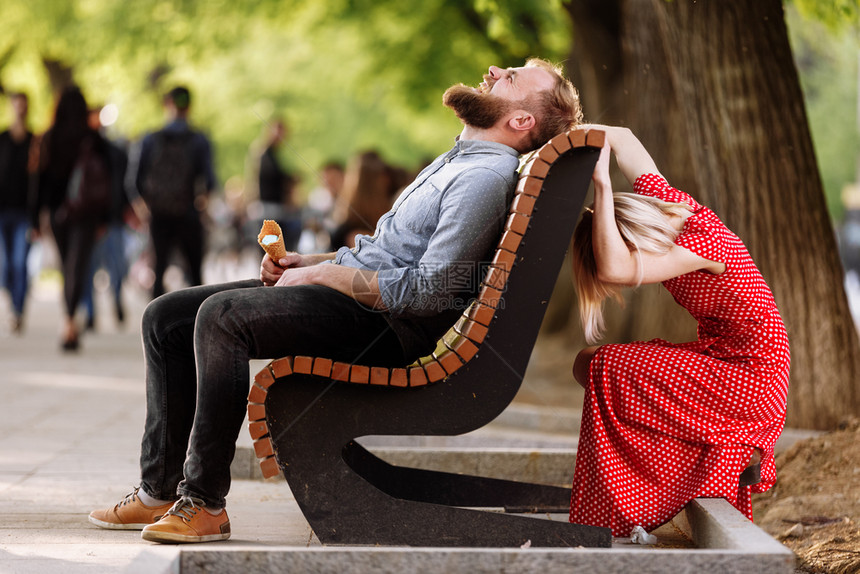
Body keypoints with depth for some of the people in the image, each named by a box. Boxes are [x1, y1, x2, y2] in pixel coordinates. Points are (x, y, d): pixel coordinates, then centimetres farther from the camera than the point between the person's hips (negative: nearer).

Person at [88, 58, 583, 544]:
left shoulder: (488, 177, -12)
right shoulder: (454, 162, 20)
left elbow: (428, 289, -21)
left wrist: (323, 275, -13)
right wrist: (306, 262, 12)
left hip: (388, 324, -10)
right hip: (344, 289, 10)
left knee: (222, 314, -29)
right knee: (166, 318, 4)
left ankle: (205, 503, -23)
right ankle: (159, 491, 6)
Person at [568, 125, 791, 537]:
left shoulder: (704, 241, -27)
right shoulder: (662, 200, -4)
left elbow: (615, 268, -41)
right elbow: (620, 137, 10)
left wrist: (602, 184, -40)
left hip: (750, 380, -9)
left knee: (606, 368, -18)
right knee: (587, 363, 10)